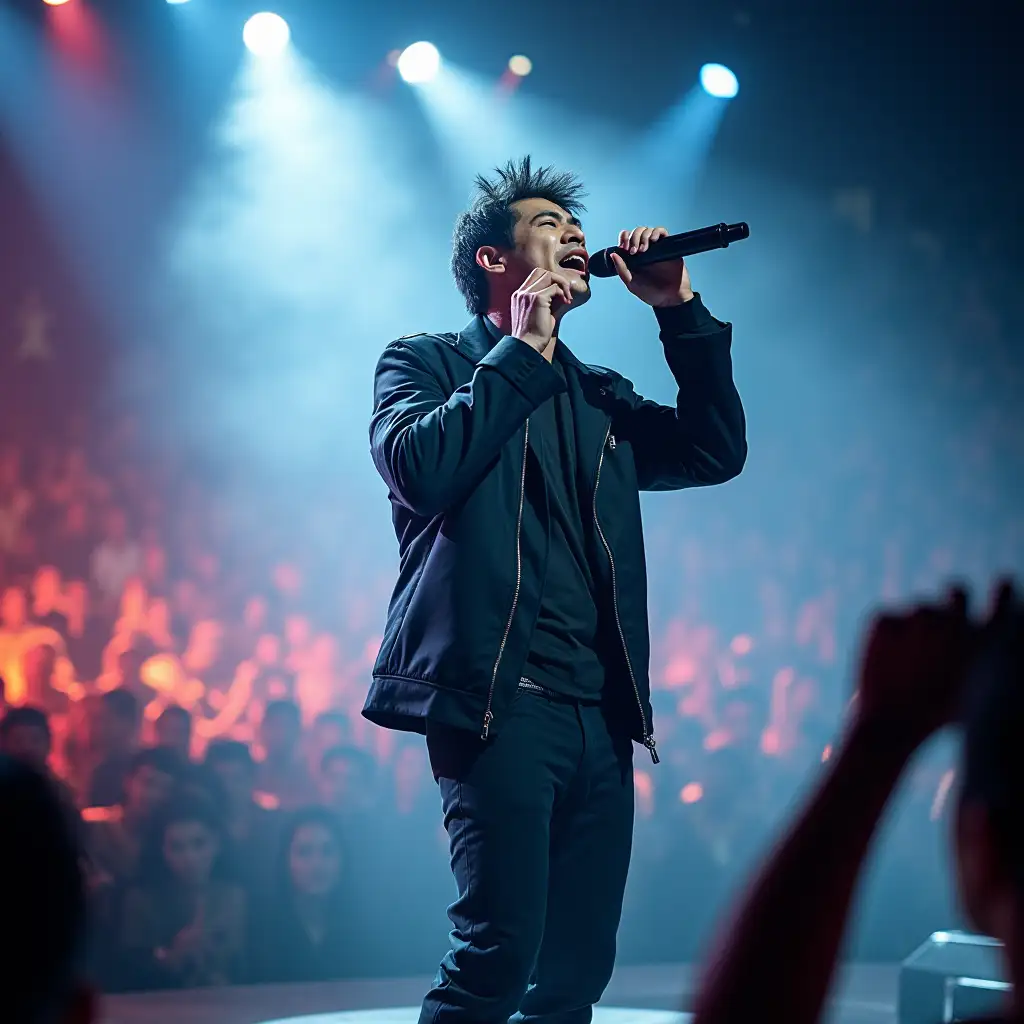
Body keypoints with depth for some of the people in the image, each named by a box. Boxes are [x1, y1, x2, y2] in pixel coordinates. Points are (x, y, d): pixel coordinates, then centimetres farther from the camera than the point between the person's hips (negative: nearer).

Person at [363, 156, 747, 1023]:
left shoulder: (600, 399, 24)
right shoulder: (428, 363, 8)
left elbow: (717, 450, 14)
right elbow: (418, 467, -12)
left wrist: (679, 311, 8)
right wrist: (523, 352, -7)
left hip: (599, 715, 6)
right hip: (495, 700, -6)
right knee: (502, 947, -17)